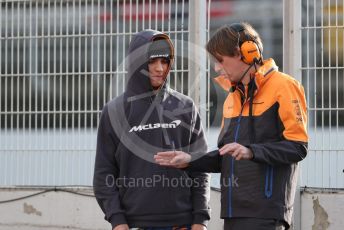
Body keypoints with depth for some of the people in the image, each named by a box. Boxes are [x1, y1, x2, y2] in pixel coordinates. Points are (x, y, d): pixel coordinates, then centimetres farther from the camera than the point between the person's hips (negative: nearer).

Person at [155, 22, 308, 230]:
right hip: (234, 212, 8)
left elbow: (298, 147, -12)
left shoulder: (283, 86, -5)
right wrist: (191, 161, 10)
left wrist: (251, 151, -24)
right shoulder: (233, 96, 21)